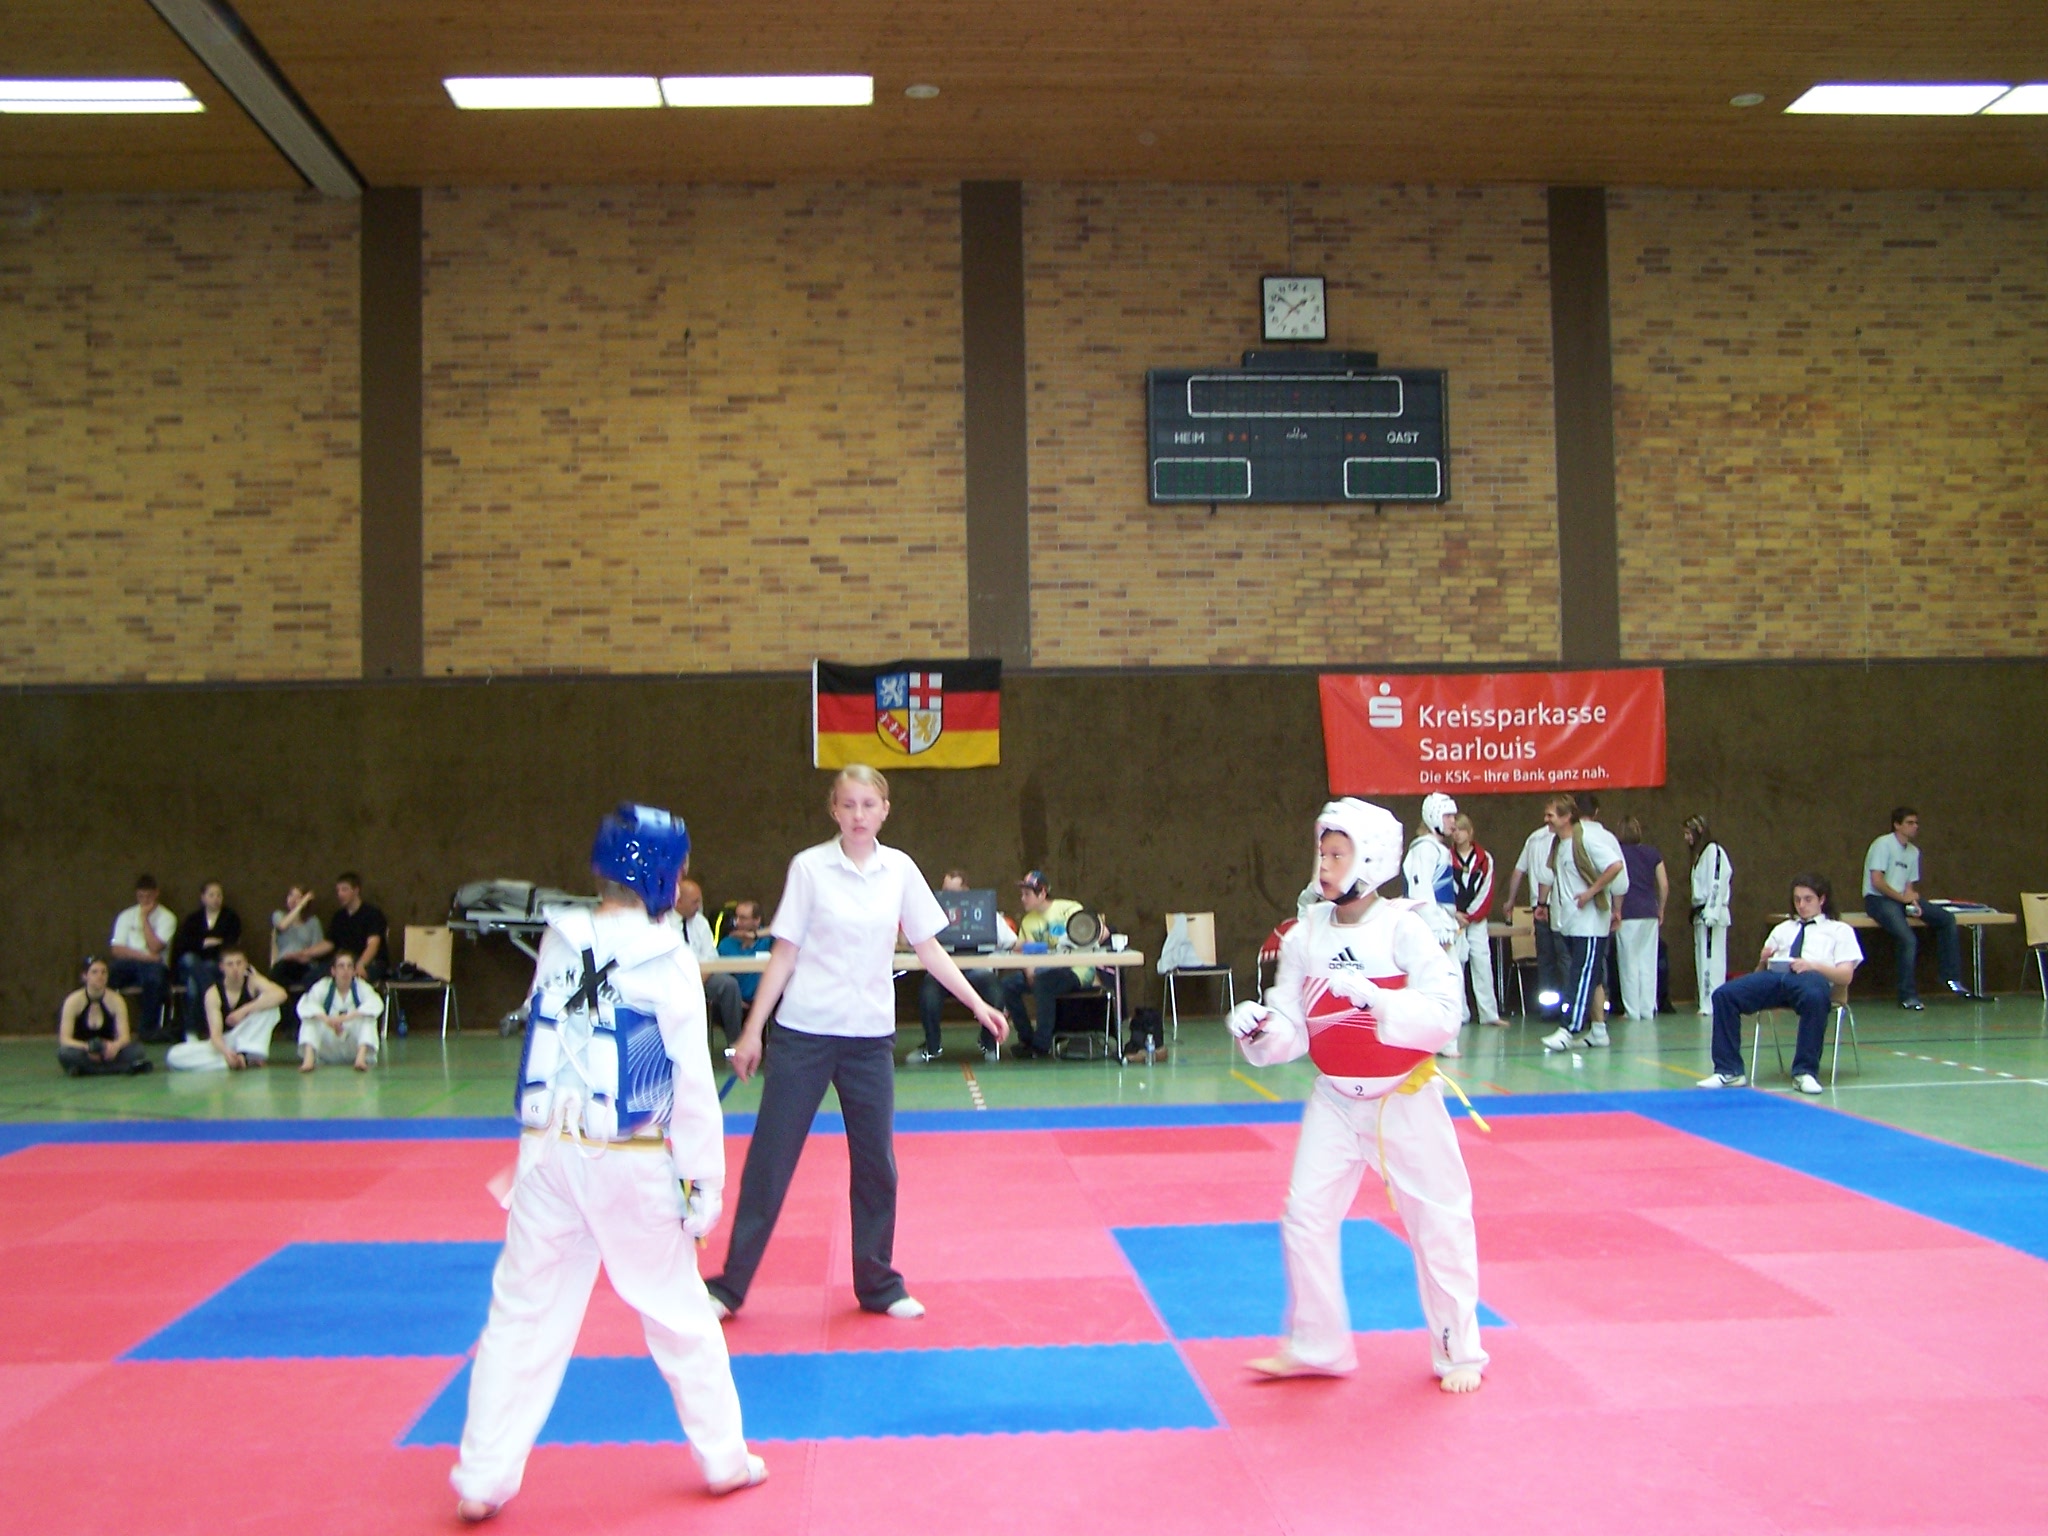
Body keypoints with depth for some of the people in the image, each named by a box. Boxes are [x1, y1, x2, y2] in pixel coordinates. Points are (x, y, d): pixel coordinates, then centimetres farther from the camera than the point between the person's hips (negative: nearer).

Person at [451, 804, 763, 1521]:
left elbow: (544, 1042, 8)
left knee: (523, 1311, 10)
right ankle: (724, 1458, 26)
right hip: (632, 1166, -3)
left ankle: (483, 1478, 14)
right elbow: (693, 1082, -8)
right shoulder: (667, 960, -10)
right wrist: (704, 1178, -2)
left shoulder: (558, 941, 2)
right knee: (679, 1311, 12)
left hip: (548, 1156, 3)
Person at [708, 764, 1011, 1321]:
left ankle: (878, 1284, 24)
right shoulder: (810, 867, -5)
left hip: (871, 1035, 3)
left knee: (876, 1162, 9)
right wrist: (752, 1030, -3)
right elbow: (784, 953, -2)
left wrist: (978, 1005, 1)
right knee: (769, 1159, 2)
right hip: (804, 1031, -2)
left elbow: (930, 949, 8)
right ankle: (730, 1284, 13)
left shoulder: (899, 870, 2)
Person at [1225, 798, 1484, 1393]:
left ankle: (1459, 1351, 25)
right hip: (1334, 1099, 4)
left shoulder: (1402, 929, -14)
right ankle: (1314, 1345, 21)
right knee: (1306, 1216, 3)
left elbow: (1442, 1018, -23)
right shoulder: (1306, 935, -3)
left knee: (1439, 1221, 6)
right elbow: (1292, 1029, -1)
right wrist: (1258, 1029, -23)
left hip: (1404, 1098, -3)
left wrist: (1371, 997, -34)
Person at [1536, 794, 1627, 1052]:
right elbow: (1549, 877, 20)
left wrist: (1592, 891, -20)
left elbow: (1616, 866, -23)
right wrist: (1542, 904, 17)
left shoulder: (1587, 839, -15)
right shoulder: (1557, 843, 10)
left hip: (1590, 922, -9)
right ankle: (1598, 1030, 19)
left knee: (1582, 977, -10)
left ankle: (1568, 1030, -16)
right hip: (1568, 922, 9)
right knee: (1592, 978, 14)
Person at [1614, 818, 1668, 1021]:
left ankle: (1632, 1010, 4)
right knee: (1648, 963, 9)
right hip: (1649, 913, 4)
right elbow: (1664, 885, 5)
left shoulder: (1618, 852, -2)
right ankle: (1648, 1009, 11)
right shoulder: (1652, 853, 8)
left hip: (1628, 914, -4)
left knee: (1630, 963, 2)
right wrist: (1660, 910, 16)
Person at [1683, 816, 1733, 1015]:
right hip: (1701, 915, 10)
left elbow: (1717, 883, -18)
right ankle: (1706, 1003, 12)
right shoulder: (1700, 853, 20)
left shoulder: (1714, 851, -11)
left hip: (1712, 914, -10)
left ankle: (1711, 1004, -11)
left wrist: (1711, 915, -20)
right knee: (1702, 960, 9)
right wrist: (1697, 913, 14)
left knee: (1711, 959, -11)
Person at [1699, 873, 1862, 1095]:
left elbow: (1845, 976, 9)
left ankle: (1805, 1072, -31)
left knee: (1815, 997, -43)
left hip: (1811, 978, -4)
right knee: (1724, 994, -25)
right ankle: (1729, 1071, -22)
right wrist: (1763, 961, 5)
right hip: (1774, 976, 4)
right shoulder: (1783, 929, 36)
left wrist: (1813, 966, -9)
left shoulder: (1840, 930, 25)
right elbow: (1760, 973, 29)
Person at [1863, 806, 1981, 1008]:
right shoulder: (1883, 845, -8)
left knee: (1947, 918, -4)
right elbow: (1876, 881, -16)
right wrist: (1903, 897, -17)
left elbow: (1909, 886, 14)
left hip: (1902, 898, 8)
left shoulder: (1914, 852, 16)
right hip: (1878, 899, -8)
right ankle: (1908, 996, -21)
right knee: (1908, 939, -28)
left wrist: (1913, 901, -7)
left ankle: (1951, 978, 1)